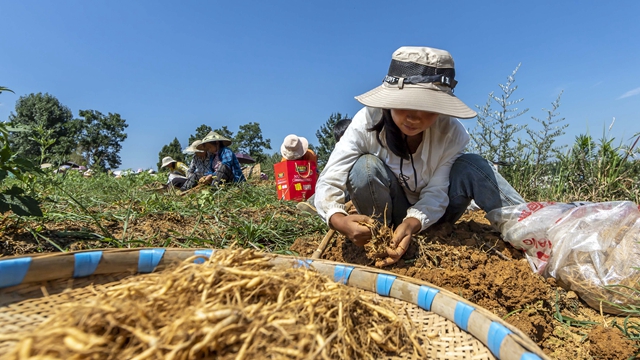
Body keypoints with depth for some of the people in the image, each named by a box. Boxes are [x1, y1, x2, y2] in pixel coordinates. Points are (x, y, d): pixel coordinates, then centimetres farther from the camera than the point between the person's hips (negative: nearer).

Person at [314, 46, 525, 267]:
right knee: (366, 166, -31)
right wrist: (340, 221, -50)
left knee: (472, 166, -24)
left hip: (429, 217, 1)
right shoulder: (367, 122, -25)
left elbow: (436, 192, -23)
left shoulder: (450, 132, -20)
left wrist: (411, 224, -43)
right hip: (388, 216, 0)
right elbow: (328, 182, -30)